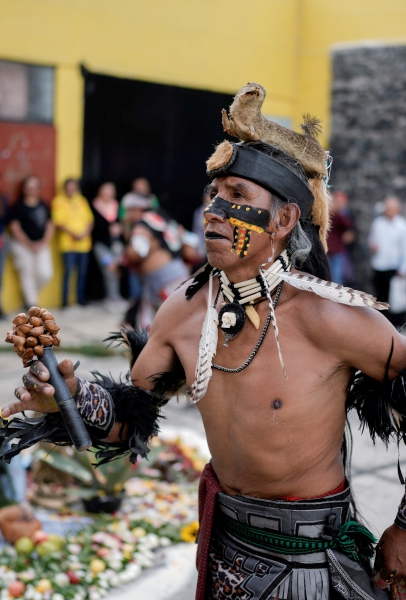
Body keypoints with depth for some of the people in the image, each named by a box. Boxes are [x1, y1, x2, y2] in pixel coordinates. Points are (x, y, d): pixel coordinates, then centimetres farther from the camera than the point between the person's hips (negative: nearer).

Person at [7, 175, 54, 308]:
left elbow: (50, 225, 8)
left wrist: (44, 243, -6)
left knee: (46, 273, -4)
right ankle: (31, 303, 9)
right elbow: (15, 228, -11)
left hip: (41, 245, 4)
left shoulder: (43, 206, 8)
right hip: (22, 245, -4)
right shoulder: (18, 207, -7)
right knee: (27, 274, -2)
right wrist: (30, 245, -14)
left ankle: (30, 294, 23)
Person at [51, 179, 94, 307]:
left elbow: (90, 219, 10)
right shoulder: (58, 201, 0)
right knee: (68, 271, -8)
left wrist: (86, 232, -8)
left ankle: (81, 298, 17)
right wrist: (73, 234, -17)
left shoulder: (82, 201, 13)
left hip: (84, 242, 4)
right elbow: (59, 222, -7)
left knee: (83, 272, 6)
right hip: (68, 242, -4)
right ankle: (65, 301, -1)